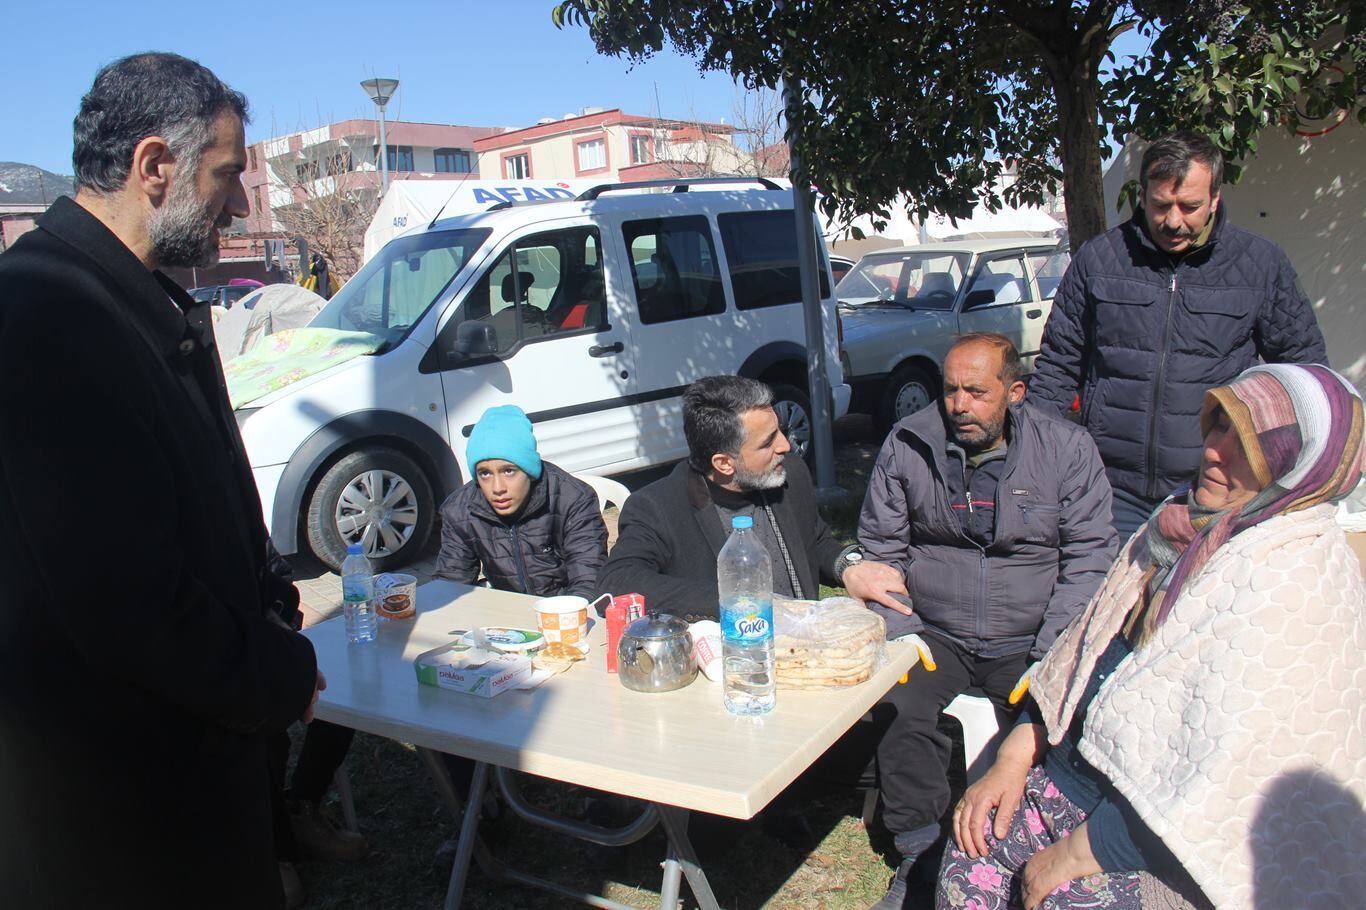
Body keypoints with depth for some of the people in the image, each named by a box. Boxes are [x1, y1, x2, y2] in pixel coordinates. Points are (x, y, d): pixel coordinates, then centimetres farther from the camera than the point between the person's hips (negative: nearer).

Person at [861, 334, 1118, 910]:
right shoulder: (906, 445, 1)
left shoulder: (1067, 449, -1)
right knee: (899, 707, -25)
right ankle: (921, 858, -6)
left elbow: (1089, 561, 0)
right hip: (934, 633, 1)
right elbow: (879, 550, 8)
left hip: (1027, 641, -1)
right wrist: (901, 632, -6)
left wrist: (1049, 658, -10)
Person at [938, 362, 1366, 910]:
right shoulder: (1197, 521, 6)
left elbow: (1230, 779, -25)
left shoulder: (1297, 582, -21)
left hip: (1172, 840, -6)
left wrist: (1078, 853, -18)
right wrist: (1017, 755, 1)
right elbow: (1088, 648, 11)